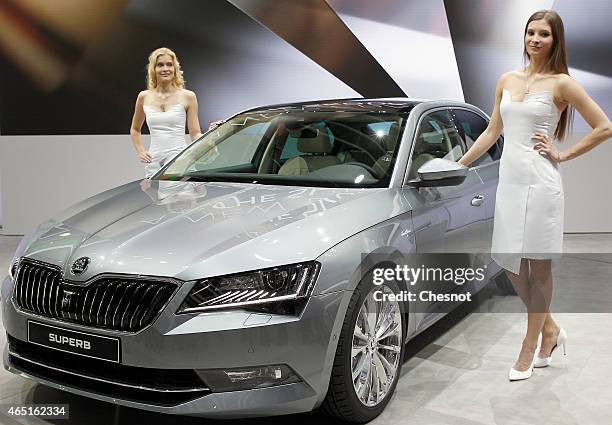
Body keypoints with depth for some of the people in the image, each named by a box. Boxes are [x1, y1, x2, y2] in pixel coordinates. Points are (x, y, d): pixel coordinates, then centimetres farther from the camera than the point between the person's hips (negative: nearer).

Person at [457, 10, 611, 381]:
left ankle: (529, 350, 15)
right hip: (509, 180, 6)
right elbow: (492, 132, 18)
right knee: (511, 263, 8)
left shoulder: (561, 83, -3)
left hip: (540, 183, -6)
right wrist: (458, 165, 16)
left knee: (538, 266, 2)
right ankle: (550, 330, 29)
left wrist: (563, 154, -5)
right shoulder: (507, 81, 13)